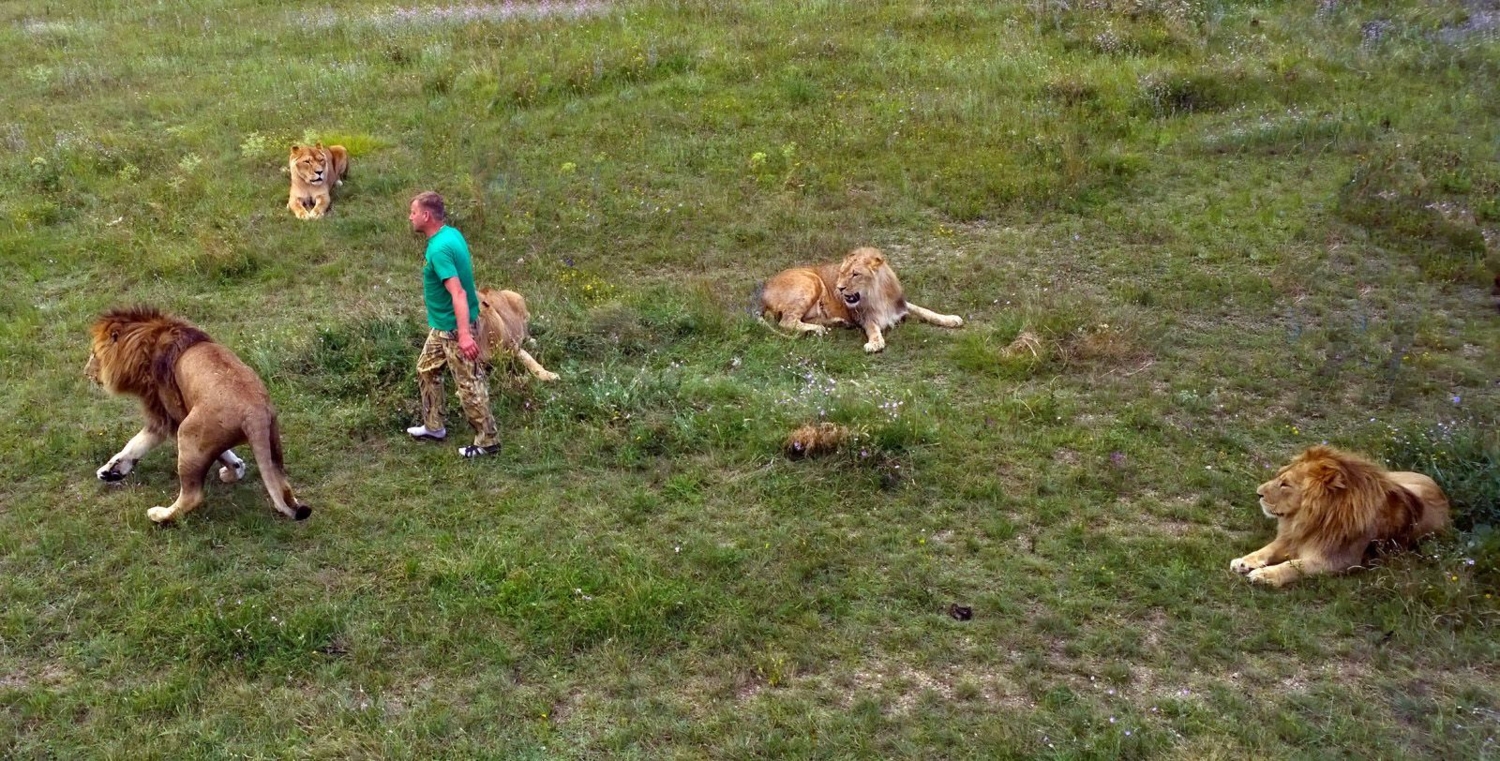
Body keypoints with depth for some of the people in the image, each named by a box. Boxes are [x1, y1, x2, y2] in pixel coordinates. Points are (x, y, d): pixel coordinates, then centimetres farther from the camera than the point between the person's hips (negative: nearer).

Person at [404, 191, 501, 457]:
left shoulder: (439, 249, -26)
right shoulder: (451, 233, 3)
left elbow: (458, 293, -33)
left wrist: (464, 334, -40)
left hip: (454, 328, -10)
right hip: (442, 325, 10)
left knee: (469, 384, 0)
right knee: (426, 370, 22)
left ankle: (488, 441, 11)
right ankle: (434, 427, 35)